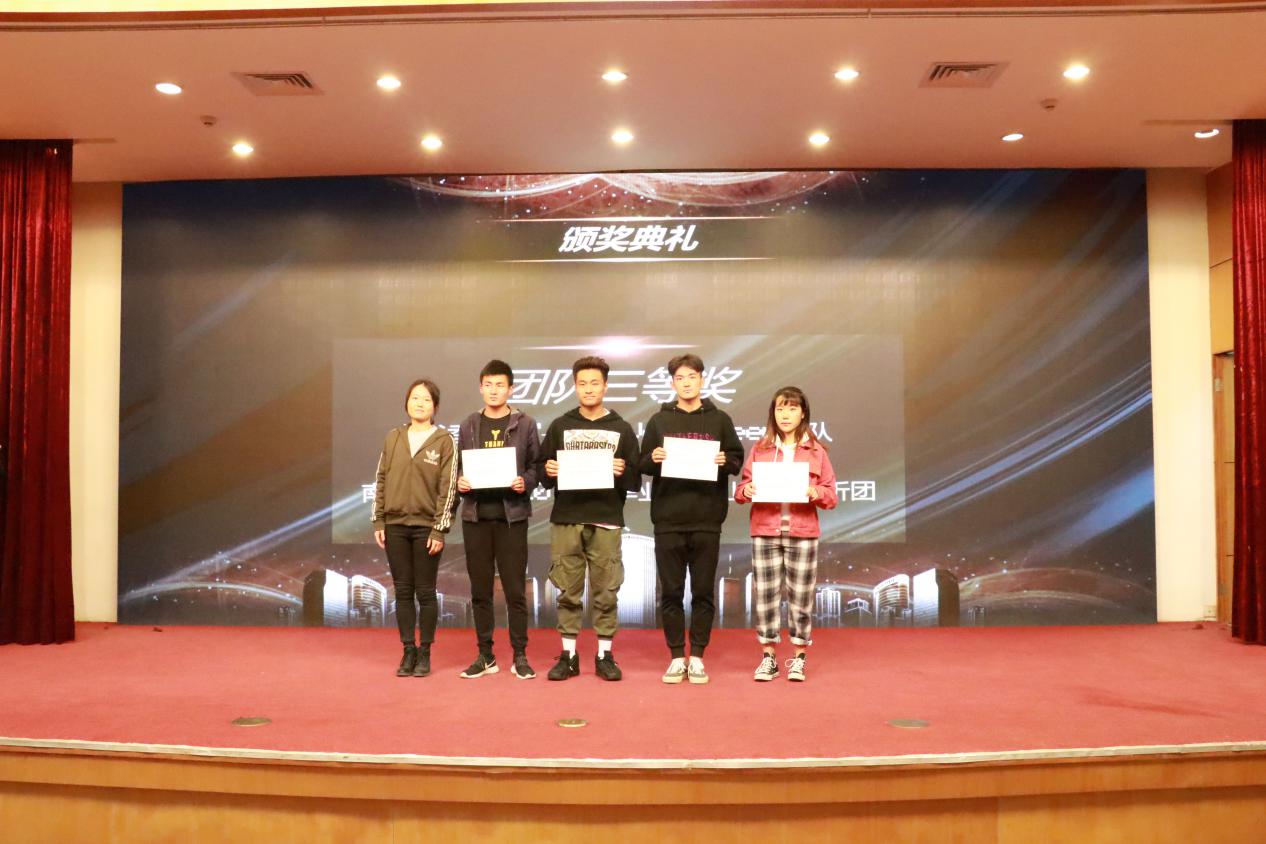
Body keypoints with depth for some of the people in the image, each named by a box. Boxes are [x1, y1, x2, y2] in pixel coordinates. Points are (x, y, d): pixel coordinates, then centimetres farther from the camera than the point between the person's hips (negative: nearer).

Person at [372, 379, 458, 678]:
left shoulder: (444, 440, -2)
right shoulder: (393, 438, 9)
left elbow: (448, 487, -5)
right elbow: (381, 480, 10)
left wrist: (439, 529, -10)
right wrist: (378, 522, 4)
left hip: (426, 526, -3)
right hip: (395, 525, 3)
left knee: (425, 592, 3)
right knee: (403, 591, 7)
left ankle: (425, 652, 14)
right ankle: (408, 650, 16)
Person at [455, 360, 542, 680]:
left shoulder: (525, 424, 2)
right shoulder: (468, 425, 10)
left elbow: (536, 465, 3)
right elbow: (459, 465, 13)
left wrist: (525, 482, -16)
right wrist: (459, 482, -7)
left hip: (511, 515, -2)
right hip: (476, 515, 3)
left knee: (515, 589, 1)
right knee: (480, 590, 8)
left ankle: (520, 656, 11)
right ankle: (485, 655, 18)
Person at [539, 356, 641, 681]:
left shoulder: (621, 429, 8)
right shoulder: (559, 426, 10)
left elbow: (635, 481, 6)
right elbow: (542, 471, 11)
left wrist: (622, 472, -15)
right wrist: (549, 472, -11)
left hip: (606, 522, -1)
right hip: (566, 520, 1)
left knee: (606, 592, 2)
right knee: (568, 592, 4)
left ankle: (605, 656, 13)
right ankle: (568, 655, 14)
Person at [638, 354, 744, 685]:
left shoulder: (720, 419, 7)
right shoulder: (659, 420, 9)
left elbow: (737, 459, 8)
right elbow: (642, 464, 9)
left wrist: (725, 461, -13)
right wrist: (653, 459, -12)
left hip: (707, 519, 0)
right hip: (668, 519, 1)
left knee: (703, 591, 4)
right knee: (671, 591, 4)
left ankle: (697, 657, 15)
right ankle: (676, 657, 14)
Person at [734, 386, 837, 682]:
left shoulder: (816, 451, 6)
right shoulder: (760, 449, 9)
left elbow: (831, 495, 5)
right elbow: (743, 485, 9)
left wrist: (817, 493, -15)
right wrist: (745, 491, -13)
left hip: (802, 533, -1)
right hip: (765, 532, 1)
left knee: (801, 596, 3)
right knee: (765, 594, 2)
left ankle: (799, 658, 15)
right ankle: (768, 656, 14)